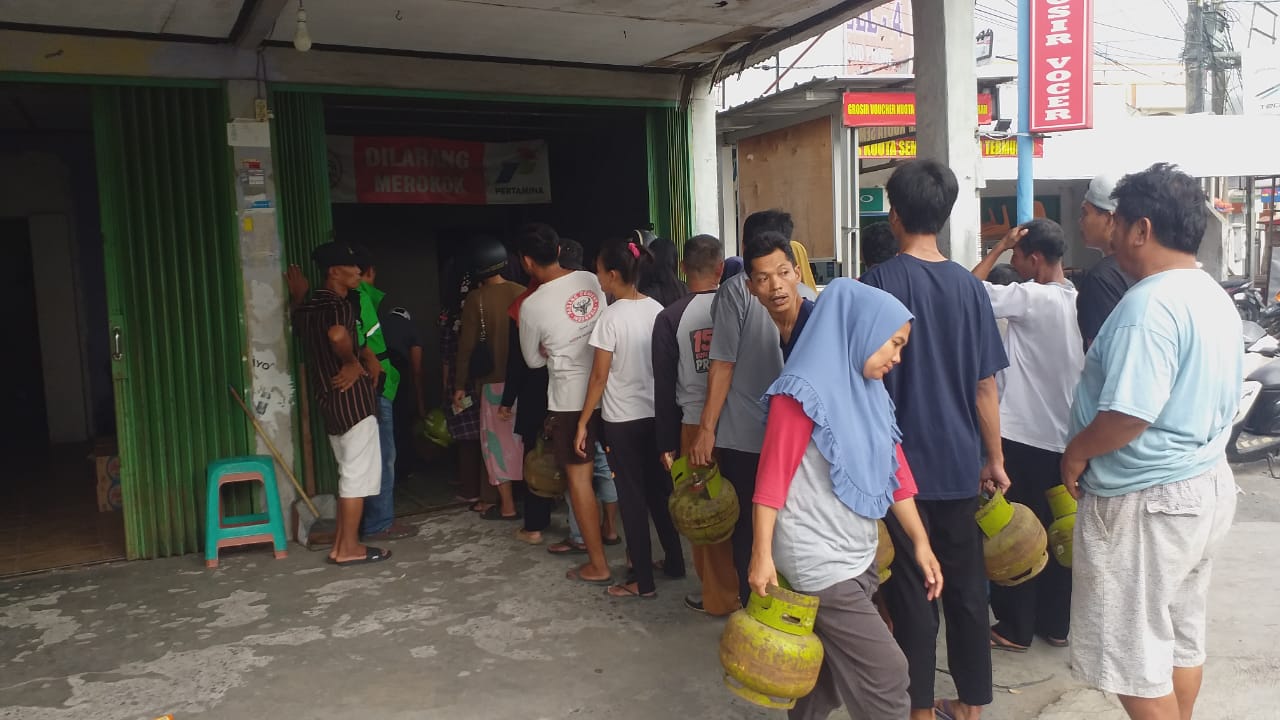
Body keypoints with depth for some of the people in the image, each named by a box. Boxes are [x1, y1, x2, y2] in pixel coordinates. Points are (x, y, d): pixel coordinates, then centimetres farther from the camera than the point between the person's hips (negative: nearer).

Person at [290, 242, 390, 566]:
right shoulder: (339, 305, -15)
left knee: (349, 474, 17)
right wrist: (353, 363, -20)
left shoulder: (306, 308, 13)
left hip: (329, 400, 9)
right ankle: (349, 548, 3)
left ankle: (341, 543, 21)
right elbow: (338, 334, -39)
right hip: (351, 399, -9)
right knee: (359, 474, -2)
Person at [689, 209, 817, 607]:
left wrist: (707, 427, -7)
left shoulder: (735, 290, -8)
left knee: (747, 528, 9)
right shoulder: (805, 295, 4)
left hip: (743, 435, -4)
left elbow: (723, 365, -12)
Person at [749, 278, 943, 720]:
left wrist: (921, 542, 10)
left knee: (836, 665, 18)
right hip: (819, 560, -8)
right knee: (885, 672, -3)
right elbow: (772, 477, -16)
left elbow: (894, 471, 12)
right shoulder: (805, 392, -15)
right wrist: (762, 554, -17)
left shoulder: (870, 392, 10)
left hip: (859, 556, 8)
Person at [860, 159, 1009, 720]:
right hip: (959, 463, 5)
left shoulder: (880, 281, -11)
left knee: (911, 592, 6)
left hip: (902, 463, -4)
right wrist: (995, 459, 14)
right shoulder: (970, 286, 2)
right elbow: (985, 385, 5)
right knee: (966, 585, 14)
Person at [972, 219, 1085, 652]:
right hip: (1062, 436, 7)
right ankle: (1055, 623, 25)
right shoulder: (1076, 301, 5)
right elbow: (1083, 367, 10)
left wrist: (999, 248, -11)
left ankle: (1016, 628, 14)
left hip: (1023, 436, -7)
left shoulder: (1033, 298, -17)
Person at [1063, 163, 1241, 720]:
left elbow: (1128, 416, -28)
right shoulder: (1216, 297, 9)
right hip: (1206, 485, 10)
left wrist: (1076, 453, -12)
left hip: (1144, 502, -10)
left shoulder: (1149, 304, -23)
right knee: (1181, 634, 21)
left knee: (1134, 654, 3)